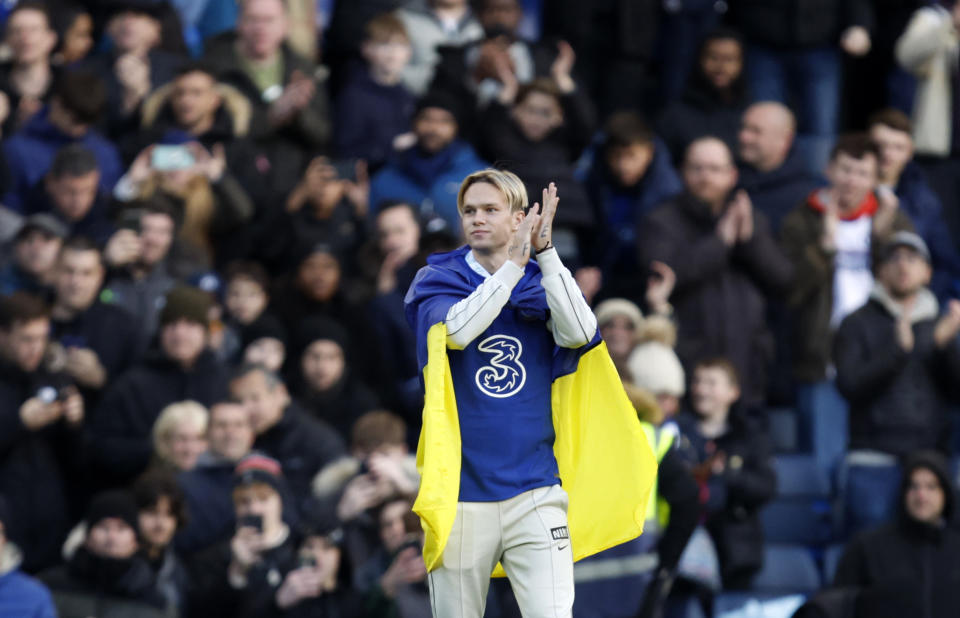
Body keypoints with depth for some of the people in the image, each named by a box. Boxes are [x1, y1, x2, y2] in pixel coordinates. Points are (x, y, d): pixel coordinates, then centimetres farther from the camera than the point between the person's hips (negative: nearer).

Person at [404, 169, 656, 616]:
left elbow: (580, 333, -12)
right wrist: (515, 263, -16)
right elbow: (457, 329, -17)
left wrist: (545, 251, -15)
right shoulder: (436, 280, 5)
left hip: (534, 492, 0)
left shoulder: (541, 284, 9)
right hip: (461, 492, 0)